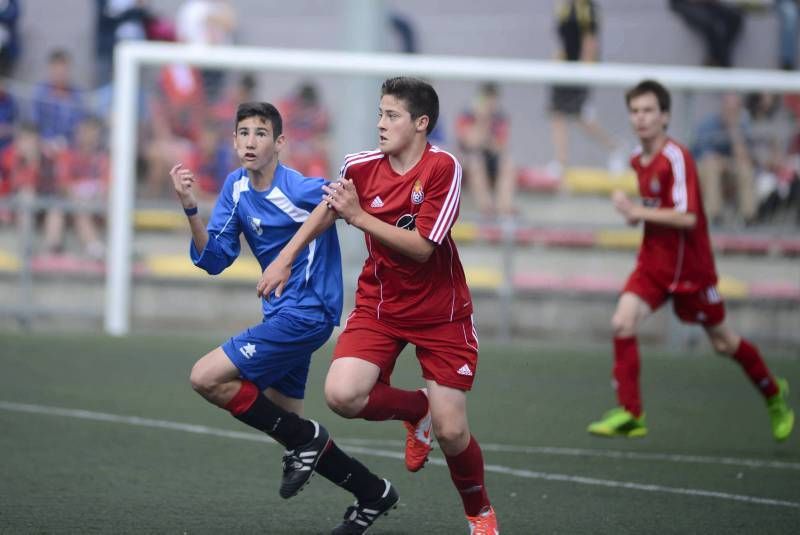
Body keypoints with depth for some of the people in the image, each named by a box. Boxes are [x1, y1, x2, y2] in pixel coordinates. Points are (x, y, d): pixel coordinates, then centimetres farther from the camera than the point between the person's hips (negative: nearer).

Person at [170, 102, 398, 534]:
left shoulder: (302, 190, -18)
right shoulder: (236, 188, 4)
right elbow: (213, 259, 1)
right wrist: (190, 209, -12)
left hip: (306, 314, -9)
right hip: (282, 314, 9)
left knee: (206, 377, -16)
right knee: (286, 422, 15)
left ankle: (304, 439, -4)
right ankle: (374, 494, 28)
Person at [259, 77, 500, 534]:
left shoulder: (443, 168, -17)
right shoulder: (361, 166, -4)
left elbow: (420, 247, -22)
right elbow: (327, 210, 18)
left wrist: (360, 216, -23)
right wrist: (285, 259, 18)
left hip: (441, 312, -4)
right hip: (380, 304, 4)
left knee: (451, 432, -7)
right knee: (342, 395, -21)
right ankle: (414, 409, 12)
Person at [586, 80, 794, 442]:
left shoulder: (676, 158, -20)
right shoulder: (639, 161, 5)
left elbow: (686, 217, -28)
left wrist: (637, 212, -26)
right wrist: (635, 213, 3)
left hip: (690, 268, -6)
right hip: (653, 263, 6)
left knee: (723, 342, 9)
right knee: (623, 323, -16)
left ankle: (773, 393, 35)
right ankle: (630, 415, -14)